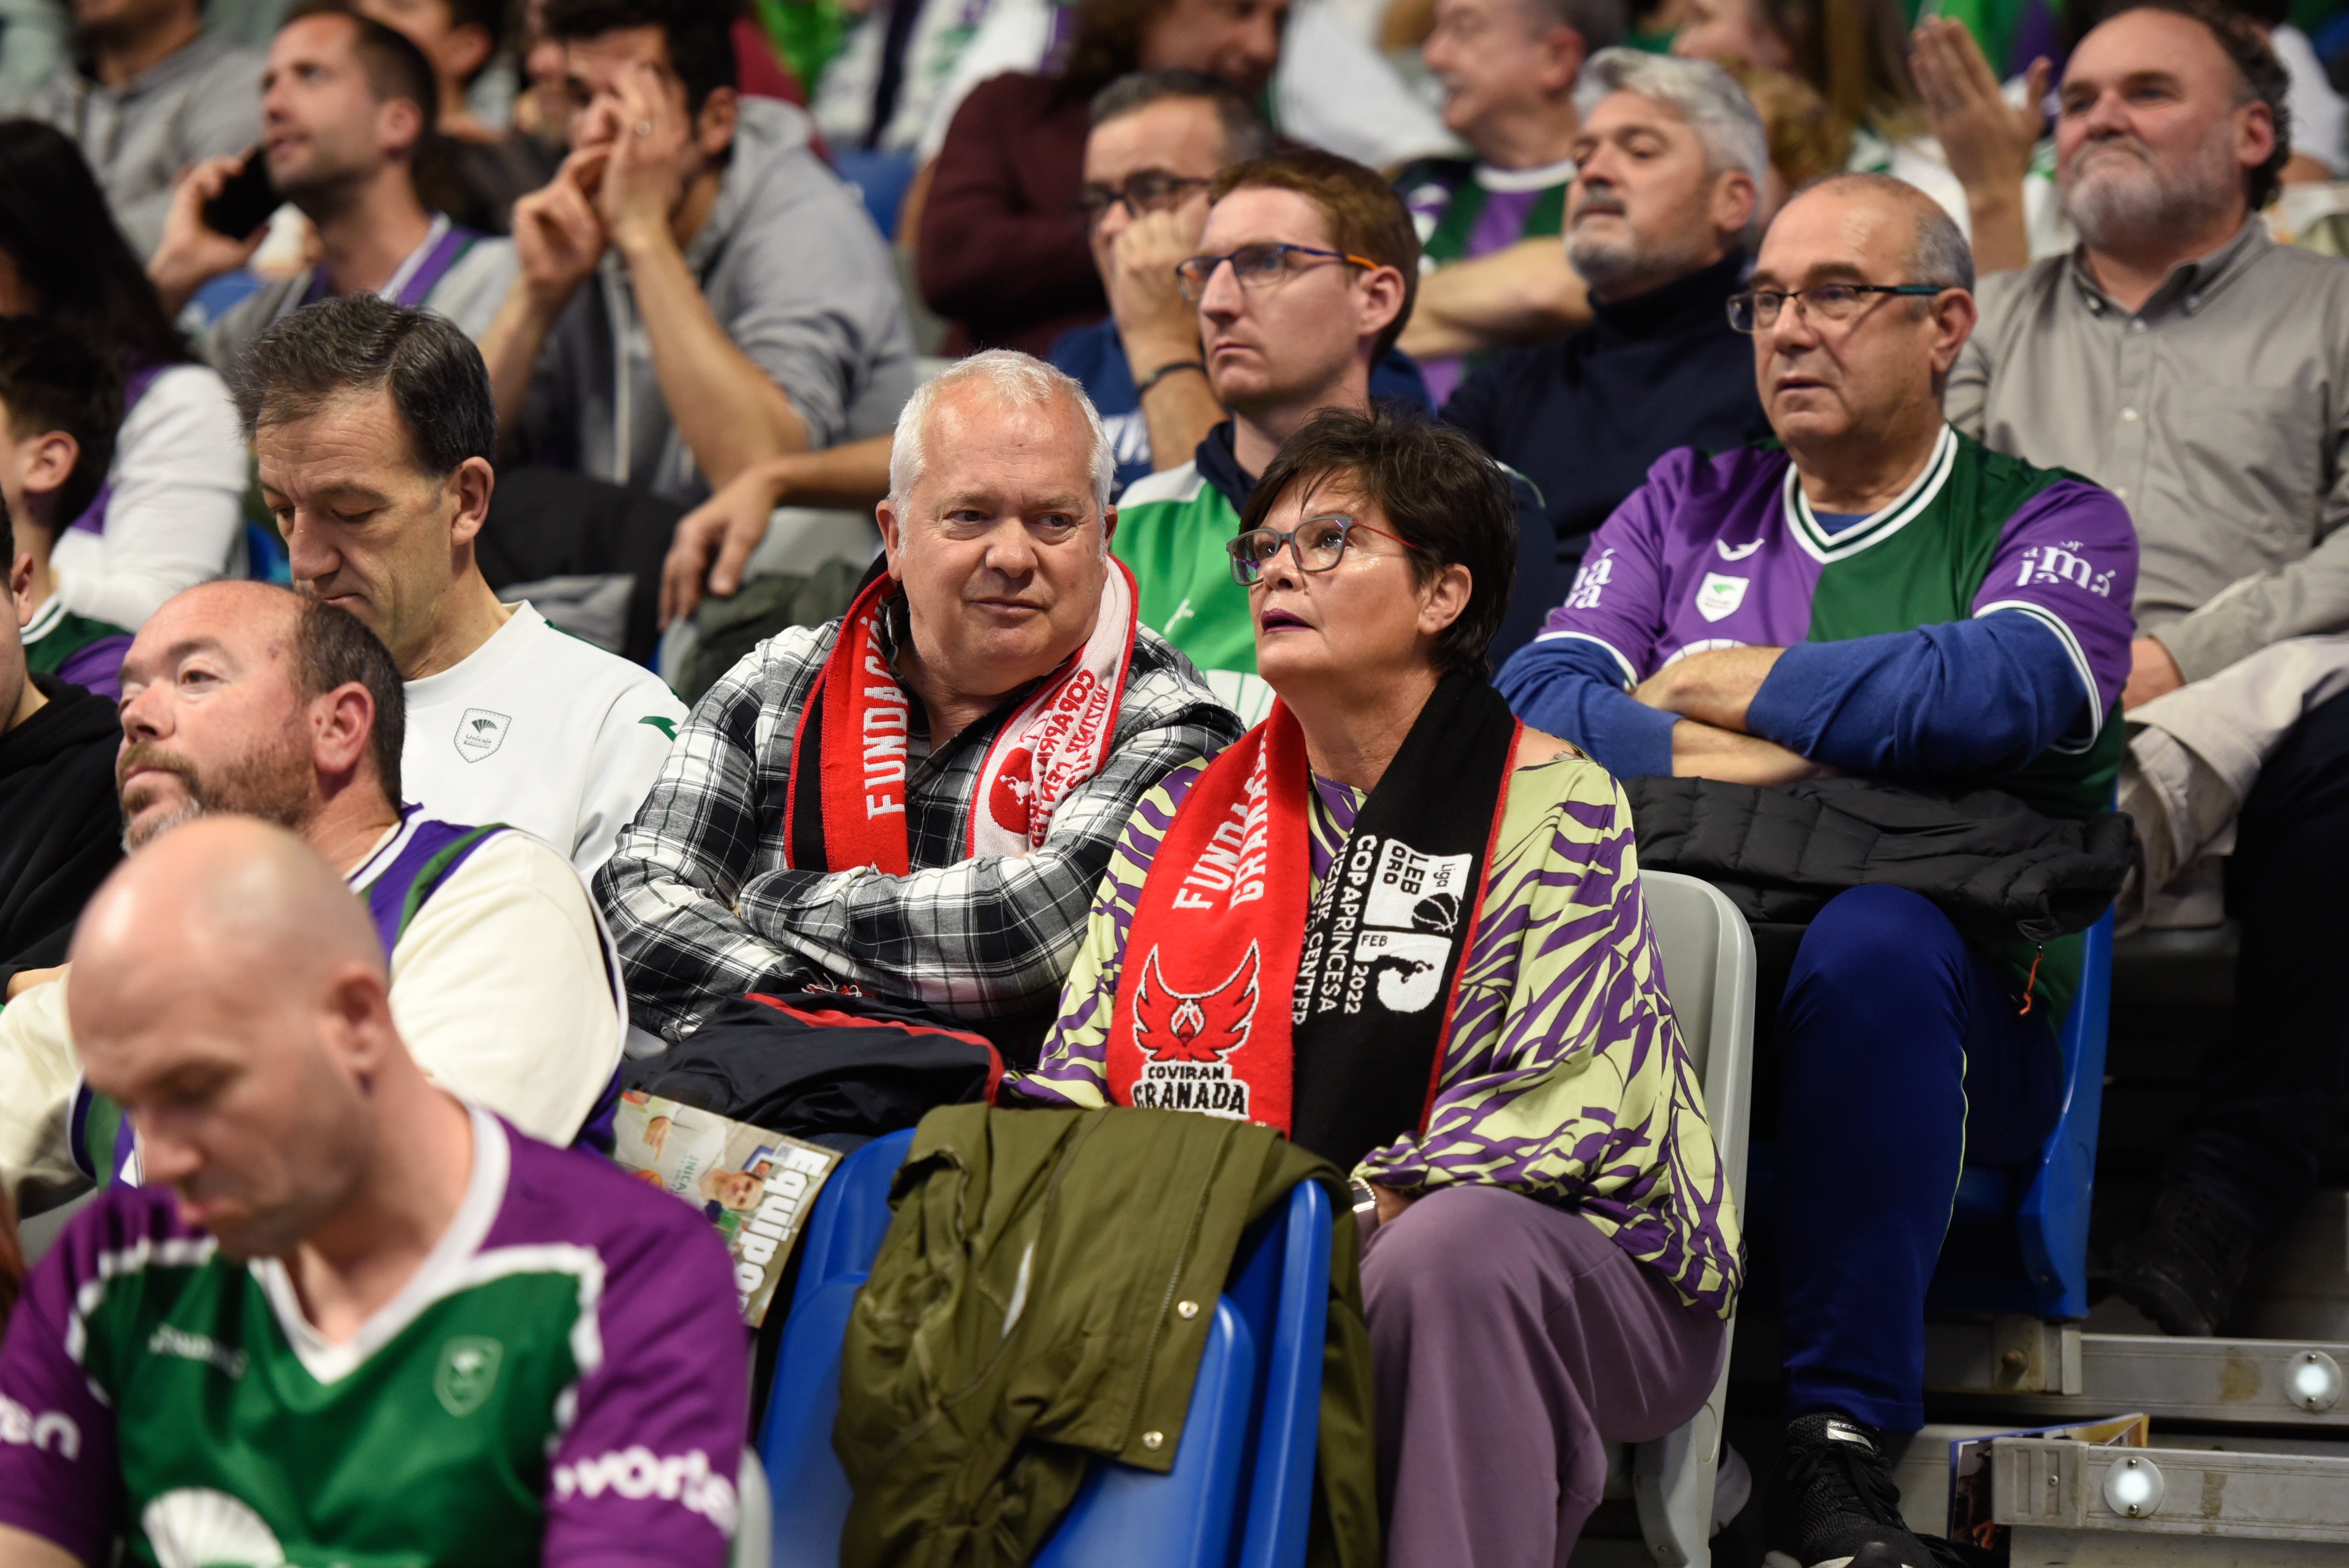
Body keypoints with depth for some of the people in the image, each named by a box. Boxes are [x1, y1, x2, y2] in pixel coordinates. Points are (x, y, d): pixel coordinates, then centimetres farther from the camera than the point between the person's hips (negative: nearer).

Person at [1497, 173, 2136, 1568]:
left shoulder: (2051, 524, 13)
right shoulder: (1690, 504, 25)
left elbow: (1999, 690, -10)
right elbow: (1532, 702, 10)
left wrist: (1713, 685, 0)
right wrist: (1710, 756, -10)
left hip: (1956, 1003, -2)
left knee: (1874, 938, -39)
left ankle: (1841, 1442, -33)